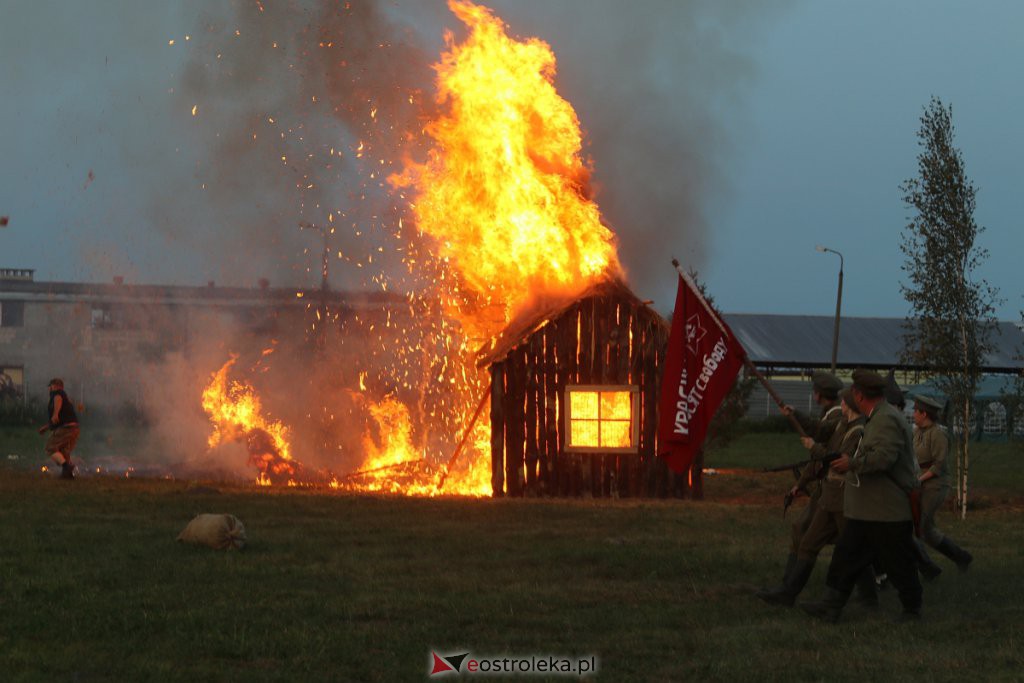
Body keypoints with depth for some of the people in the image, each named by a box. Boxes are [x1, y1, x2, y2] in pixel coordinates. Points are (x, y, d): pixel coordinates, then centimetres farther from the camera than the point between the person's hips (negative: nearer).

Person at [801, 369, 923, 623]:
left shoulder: (887, 420, -18)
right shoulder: (877, 419, 16)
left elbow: (884, 457, -29)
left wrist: (852, 464, -18)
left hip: (889, 512, -11)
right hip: (867, 510, 11)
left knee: (899, 564, 1)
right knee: (846, 554, 7)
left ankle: (912, 610, 13)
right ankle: (831, 605, 8)